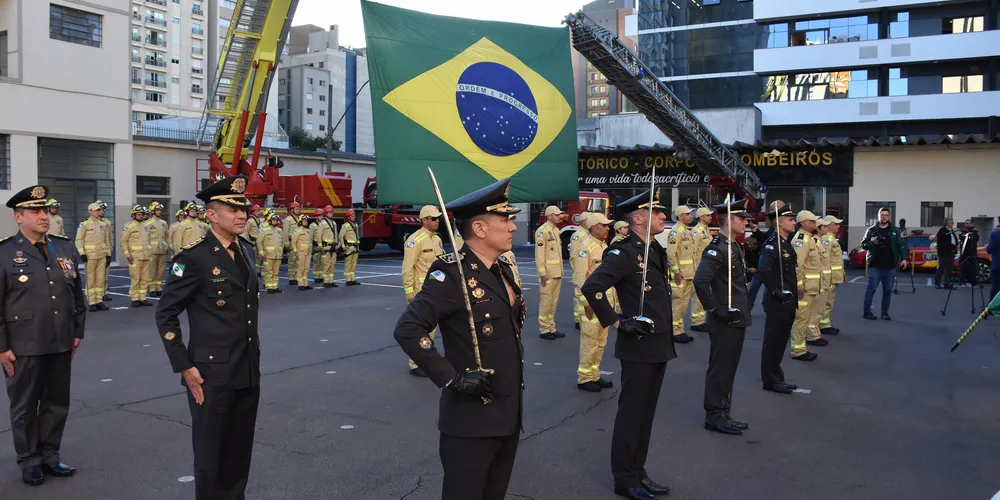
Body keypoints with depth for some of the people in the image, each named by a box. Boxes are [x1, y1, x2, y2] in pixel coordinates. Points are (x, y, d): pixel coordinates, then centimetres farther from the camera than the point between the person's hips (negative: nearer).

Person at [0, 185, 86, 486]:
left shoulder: (65, 248, 7)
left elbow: (77, 294, 13)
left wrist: (77, 331, 11)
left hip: (61, 343, 4)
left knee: (57, 402, 13)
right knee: (25, 405, 10)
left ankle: (50, 454, 29)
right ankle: (29, 460, 25)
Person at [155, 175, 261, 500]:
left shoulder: (246, 250, 8)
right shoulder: (194, 257, -13)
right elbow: (165, 314, -11)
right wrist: (184, 367, -13)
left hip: (249, 372, 6)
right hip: (212, 374, -6)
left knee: (240, 451, 16)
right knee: (210, 453, 8)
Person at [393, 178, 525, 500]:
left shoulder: (504, 269, 8)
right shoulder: (453, 273, -18)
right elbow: (408, 330, -25)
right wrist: (452, 378, -24)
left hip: (508, 416, 8)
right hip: (471, 419, -8)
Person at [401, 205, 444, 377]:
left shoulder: (437, 239, 12)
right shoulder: (415, 240, -13)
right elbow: (407, 269, -15)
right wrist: (409, 293, -17)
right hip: (421, 291, -8)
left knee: (432, 327, 13)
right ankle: (415, 365, 4)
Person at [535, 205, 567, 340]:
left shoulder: (556, 230, 14)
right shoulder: (542, 231, -13)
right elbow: (539, 254, -16)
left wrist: (560, 271, 16)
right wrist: (542, 273, -19)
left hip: (557, 273, 8)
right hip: (548, 273, -8)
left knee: (554, 302, 12)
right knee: (546, 302, -2)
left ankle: (551, 328, 20)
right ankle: (544, 330, 6)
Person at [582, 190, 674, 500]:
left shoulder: (656, 250, 12)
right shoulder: (625, 252, -16)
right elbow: (591, 288, -26)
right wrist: (616, 322, -22)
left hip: (659, 345, 9)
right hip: (638, 346, -9)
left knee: (646, 413, 16)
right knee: (632, 413, 3)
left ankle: (637, 472, 28)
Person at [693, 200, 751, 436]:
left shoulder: (735, 246, 13)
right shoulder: (717, 248, -17)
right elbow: (700, 281, -28)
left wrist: (742, 310, 18)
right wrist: (715, 309, -22)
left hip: (737, 319, 10)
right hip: (724, 321, -10)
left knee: (729, 369, 16)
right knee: (720, 368, 0)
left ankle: (723, 414, 27)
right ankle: (714, 416, 11)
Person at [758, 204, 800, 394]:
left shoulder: (786, 242, 13)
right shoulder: (771, 244, -17)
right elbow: (763, 270, -30)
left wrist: (796, 290, 17)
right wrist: (775, 292, -24)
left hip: (788, 301, 9)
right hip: (776, 303, -9)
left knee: (781, 340, 16)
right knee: (773, 341, 1)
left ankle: (776, 377, 27)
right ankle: (770, 380, 10)